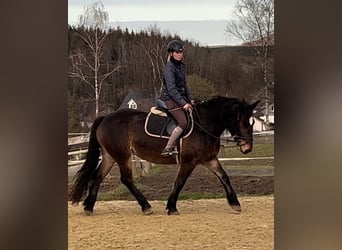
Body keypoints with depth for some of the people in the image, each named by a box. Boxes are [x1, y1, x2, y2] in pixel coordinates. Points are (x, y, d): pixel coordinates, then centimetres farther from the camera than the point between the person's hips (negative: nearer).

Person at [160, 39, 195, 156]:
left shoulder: (181, 65, 12)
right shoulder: (169, 68, -16)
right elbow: (171, 89, -22)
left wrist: (190, 99, 12)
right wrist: (183, 103, -26)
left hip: (181, 97, 10)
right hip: (170, 99, -9)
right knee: (183, 122, -23)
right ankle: (168, 148, -21)